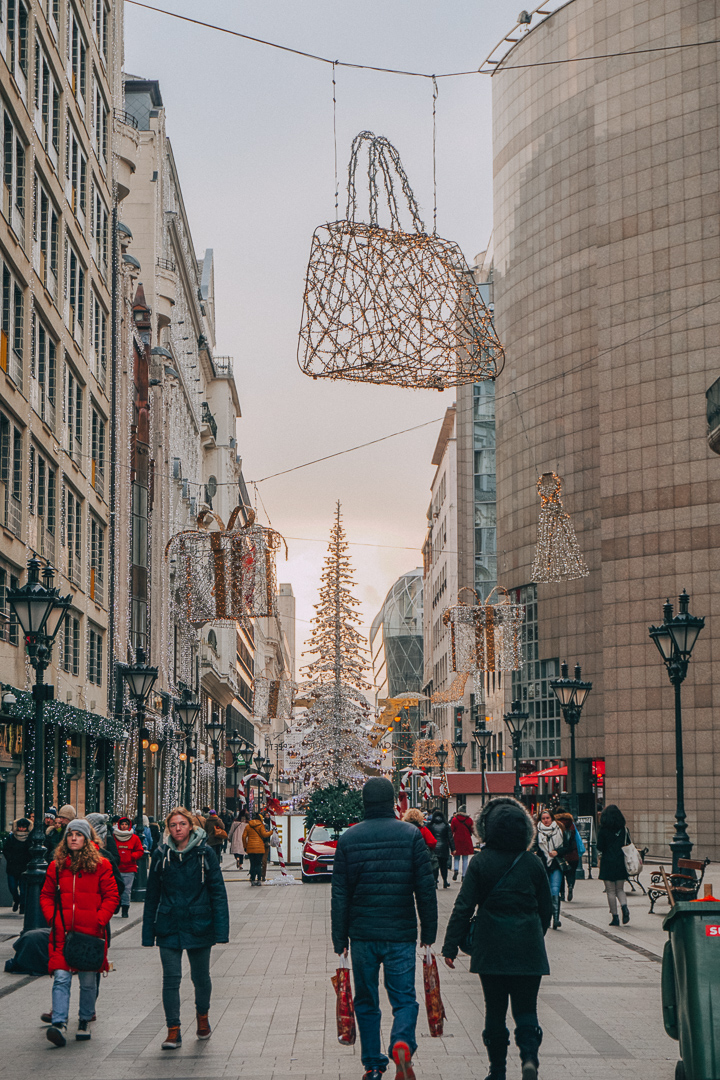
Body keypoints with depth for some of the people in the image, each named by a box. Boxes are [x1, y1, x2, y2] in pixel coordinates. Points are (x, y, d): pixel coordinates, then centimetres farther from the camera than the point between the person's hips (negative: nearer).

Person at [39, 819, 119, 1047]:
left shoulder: (100, 865, 2)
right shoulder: (56, 865, 8)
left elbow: (111, 896, 3)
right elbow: (46, 895, 15)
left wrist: (99, 920, -8)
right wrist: (52, 917, -1)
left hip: (90, 932, -1)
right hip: (62, 932, 1)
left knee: (88, 980, 7)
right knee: (61, 978, -12)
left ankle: (84, 1022, 24)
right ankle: (59, 1024, -20)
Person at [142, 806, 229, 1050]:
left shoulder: (204, 853, -3)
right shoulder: (161, 855, 3)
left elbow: (217, 892, -2)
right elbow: (152, 895, 8)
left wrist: (221, 929, -8)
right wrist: (148, 933, 6)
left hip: (198, 925, -1)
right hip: (169, 926, 1)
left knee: (200, 977, 11)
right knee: (171, 978, -5)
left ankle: (203, 1016, 37)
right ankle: (173, 1031, 1)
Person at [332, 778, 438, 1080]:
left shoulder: (348, 839, 1)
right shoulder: (411, 834, -2)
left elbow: (340, 895, 2)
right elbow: (426, 888, -2)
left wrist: (340, 938, 7)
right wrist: (429, 930, 6)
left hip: (362, 934, 1)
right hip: (401, 934, -1)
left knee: (366, 1002, 13)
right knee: (404, 998, 4)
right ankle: (403, 1043, -23)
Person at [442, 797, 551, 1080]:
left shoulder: (480, 862, -5)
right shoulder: (532, 863, 0)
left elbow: (463, 907, -6)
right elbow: (546, 909, 7)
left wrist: (451, 946, -3)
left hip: (491, 948, -1)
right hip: (527, 950, 1)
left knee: (495, 1010, 12)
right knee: (525, 1008, 7)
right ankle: (529, 1056, -18)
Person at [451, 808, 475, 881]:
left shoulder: (454, 820, -4)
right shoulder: (469, 820, -3)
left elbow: (451, 831, -1)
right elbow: (472, 831, 5)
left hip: (457, 841, 0)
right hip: (467, 841, 0)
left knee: (456, 858, 11)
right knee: (465, 859, 6)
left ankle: (455, 869, -16)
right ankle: (463, 875, 3)